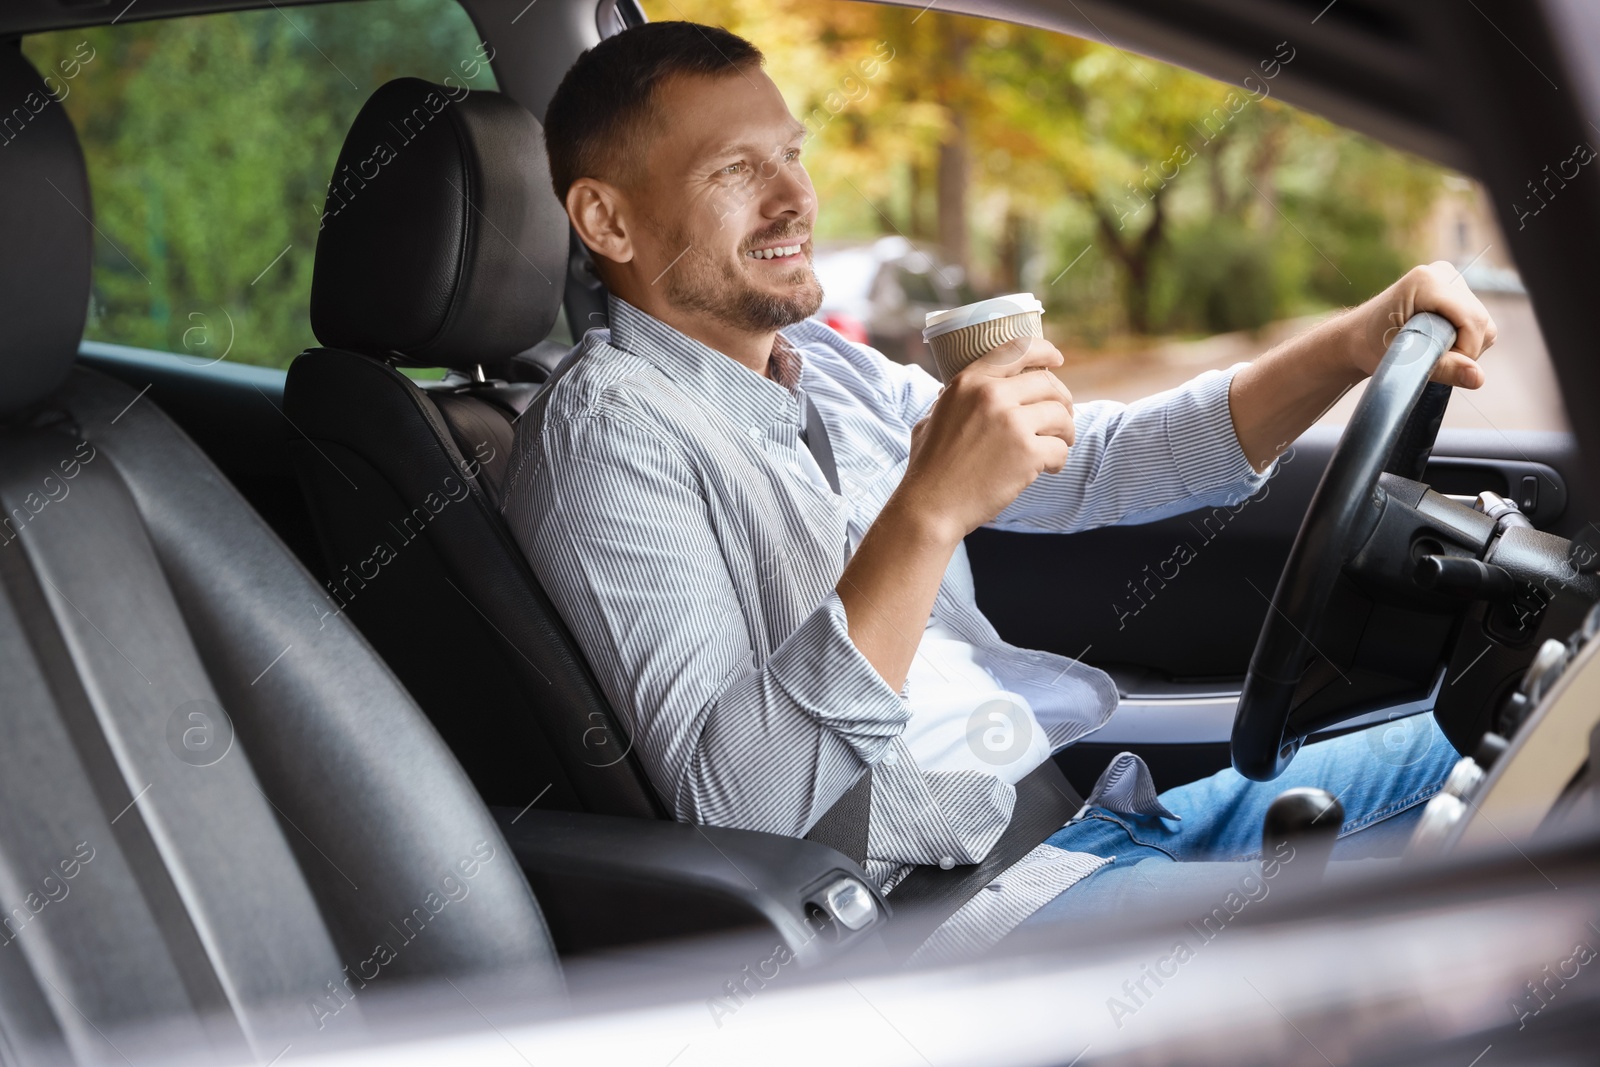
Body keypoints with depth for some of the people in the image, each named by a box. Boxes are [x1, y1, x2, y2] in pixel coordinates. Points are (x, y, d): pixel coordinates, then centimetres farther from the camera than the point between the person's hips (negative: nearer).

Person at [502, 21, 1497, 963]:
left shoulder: (824, 366, 14)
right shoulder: (610, 432, -13)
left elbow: (1090, 464, 15)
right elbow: (730, 809, -24)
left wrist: (1356, 344, 2)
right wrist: (928, 512, -31)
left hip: (1093, 806, 9)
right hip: (941, 905, -9)